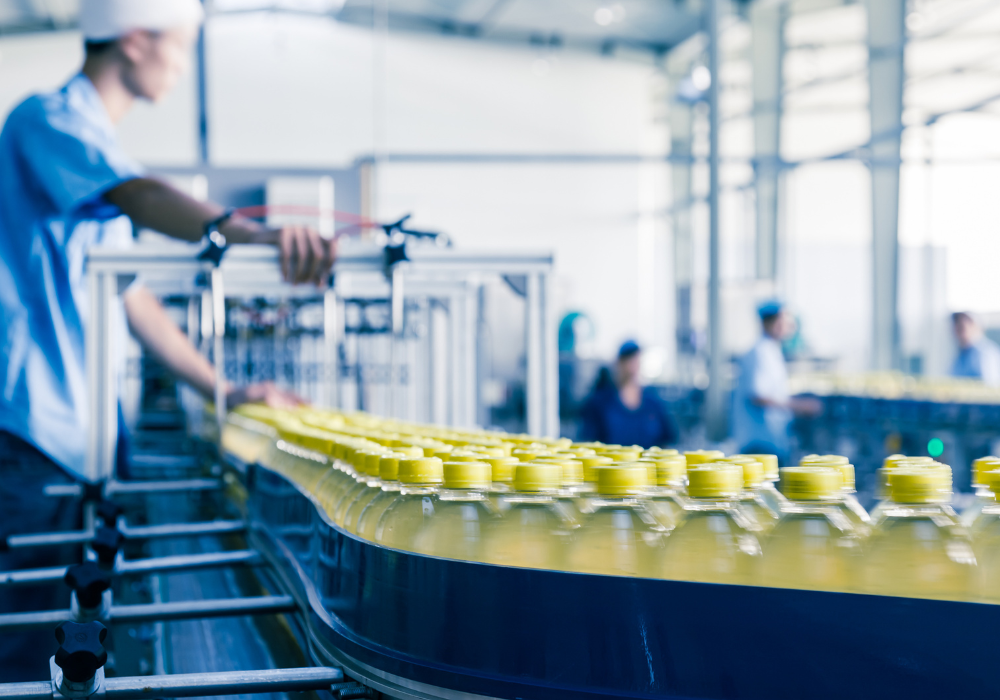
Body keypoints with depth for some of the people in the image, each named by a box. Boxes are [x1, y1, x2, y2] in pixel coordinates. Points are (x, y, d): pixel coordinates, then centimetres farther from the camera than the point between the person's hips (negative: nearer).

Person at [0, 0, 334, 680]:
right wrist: (255, 232, -47)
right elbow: (142, 198, -29)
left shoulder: (95, 141, 21)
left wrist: (226, 391, 21)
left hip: (81, 437, 9)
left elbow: (131, 298, 23)